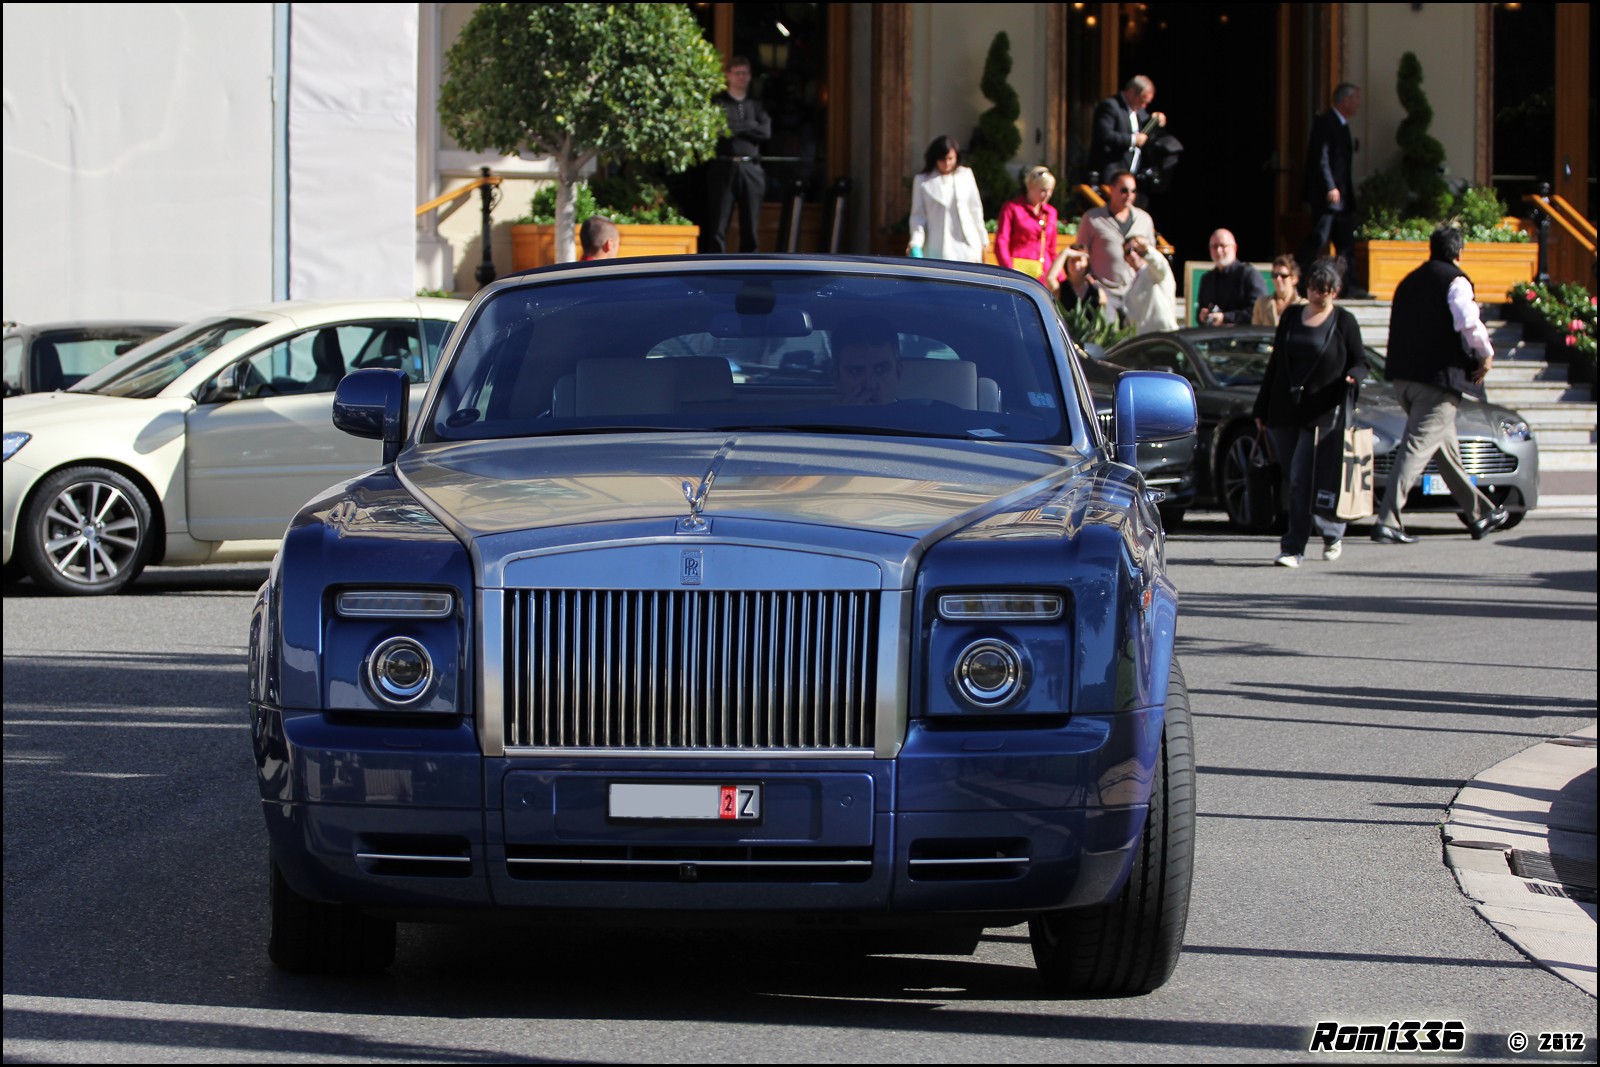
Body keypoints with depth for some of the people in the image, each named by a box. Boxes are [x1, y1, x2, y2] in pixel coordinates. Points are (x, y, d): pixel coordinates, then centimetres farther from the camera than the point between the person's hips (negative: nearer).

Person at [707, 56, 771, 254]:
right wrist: (750, 127, -3)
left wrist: (736, 127, -4)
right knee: (719, 227, -7)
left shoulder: (755, 105, 18)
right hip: (725, 168, -4)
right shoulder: (718, 102, 7)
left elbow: (766, 132, 2)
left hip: (751, 169, 4)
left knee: (750, 227, 3)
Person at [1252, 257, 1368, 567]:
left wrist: (1353, 377, -20)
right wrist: (1262, 408, 16)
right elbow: (1275, 364, 17)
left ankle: (1293, 547, -9)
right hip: (1284, 410, 5)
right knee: (1294, 479, 7)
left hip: (1321, 413, -5)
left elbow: (1360, 363, 4)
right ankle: (1333, 533, 24)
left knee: (1302, 479, -13)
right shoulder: (1291, 316, 13)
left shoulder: (1344, 322, 1)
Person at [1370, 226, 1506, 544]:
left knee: (1446, 445, 18)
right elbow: (1469, 322, -22)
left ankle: (1479, 514, 29)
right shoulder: (1455, 281, -6)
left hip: (1403, 377, 8)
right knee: (1418, 446, -10)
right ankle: (1387, 521, -19)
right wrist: (1486, 355, -8)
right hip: (1437, 378, -8)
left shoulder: (1410, 282, 18)